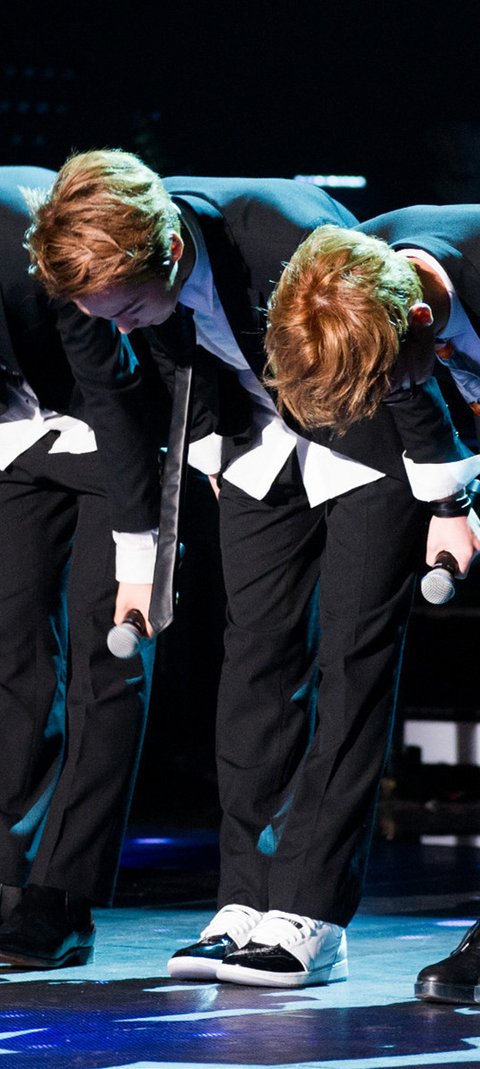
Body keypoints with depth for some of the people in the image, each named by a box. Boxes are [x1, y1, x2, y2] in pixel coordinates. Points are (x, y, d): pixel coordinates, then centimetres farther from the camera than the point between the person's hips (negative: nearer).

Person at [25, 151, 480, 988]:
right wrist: (210, 450, 13)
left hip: (372, 443, -6)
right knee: (257, 654, 0)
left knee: (351, 662, -10)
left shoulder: (298, 238, -37)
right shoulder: (117, 259, -19)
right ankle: (248, 903, 2)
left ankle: (309, 916, -11)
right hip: (264, 447, 6)